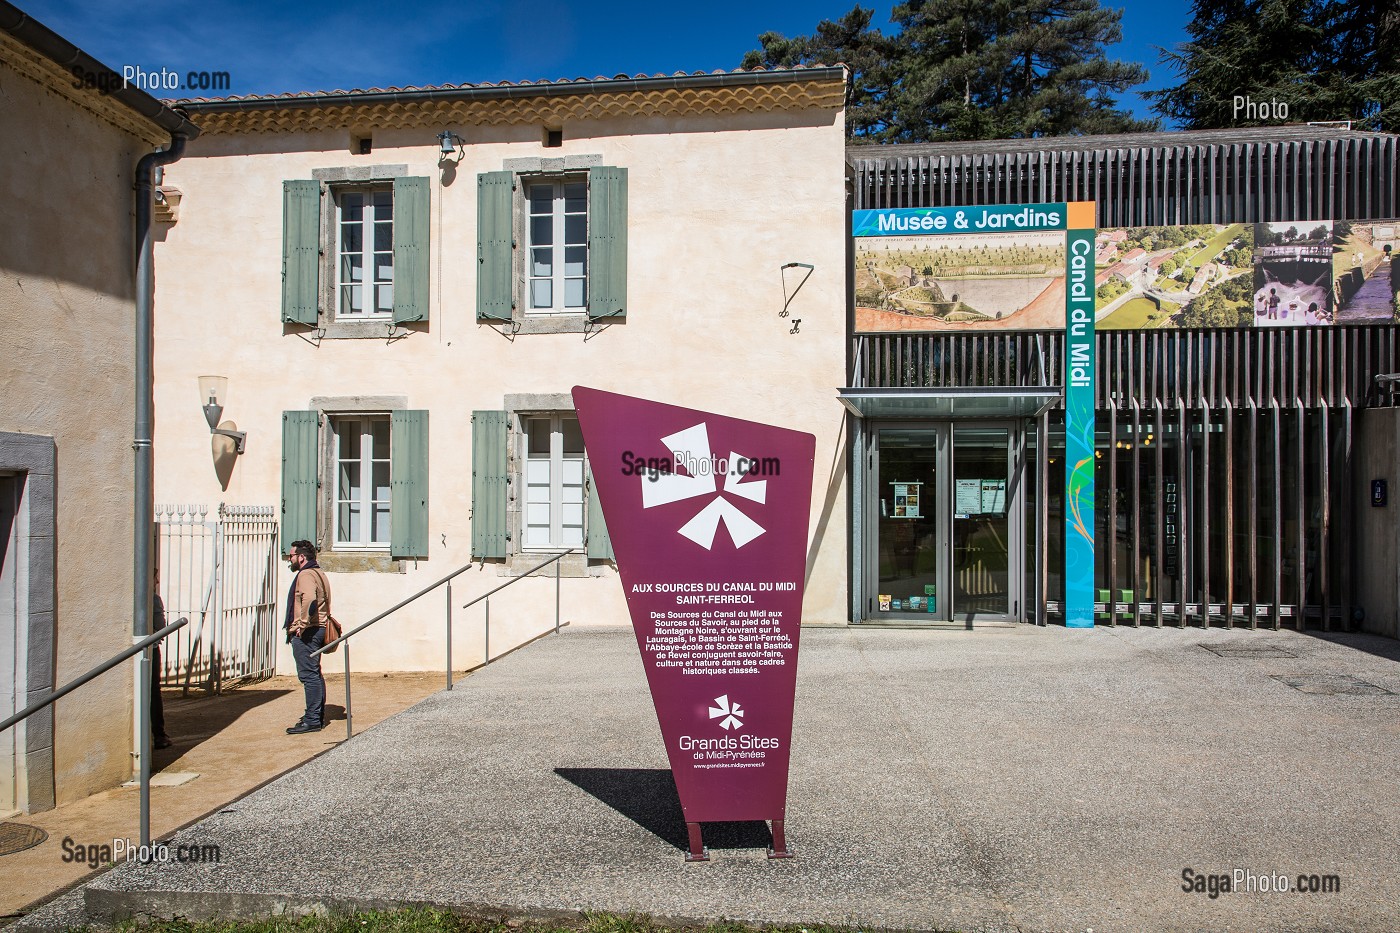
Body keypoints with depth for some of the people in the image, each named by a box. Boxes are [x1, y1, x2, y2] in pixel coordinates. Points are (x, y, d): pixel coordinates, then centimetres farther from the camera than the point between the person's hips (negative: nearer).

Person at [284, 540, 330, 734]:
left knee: (309, 675, -9)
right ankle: (318, 716, 23)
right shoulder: (319, 573, 19)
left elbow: (309, 599, -33)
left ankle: (312, 720, -7)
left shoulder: (305, 575, -13)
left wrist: (303, 624, -26)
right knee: (315, 674, 16)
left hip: (305, 633, -11)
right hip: (318, 629, 11)